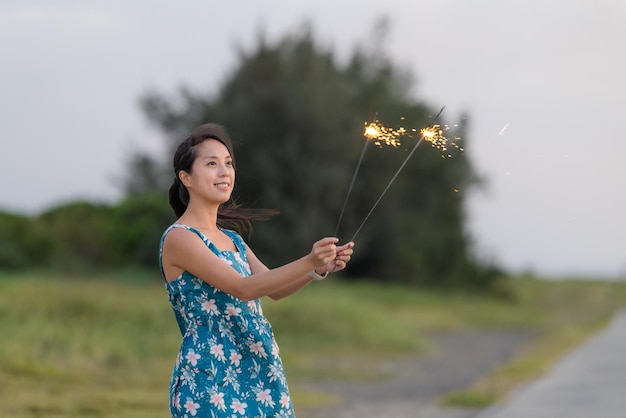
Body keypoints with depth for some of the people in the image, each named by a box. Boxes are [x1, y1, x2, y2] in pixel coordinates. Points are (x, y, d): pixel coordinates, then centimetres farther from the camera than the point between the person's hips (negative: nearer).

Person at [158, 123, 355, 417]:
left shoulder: (232, 239, 16)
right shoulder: (178, 238, -10)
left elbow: (276, 290, 8)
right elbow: (243, 288, -19)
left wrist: (322, 267, -9)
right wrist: (309, 263, -28)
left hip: (257, 379, 8)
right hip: (210, 383, -7)